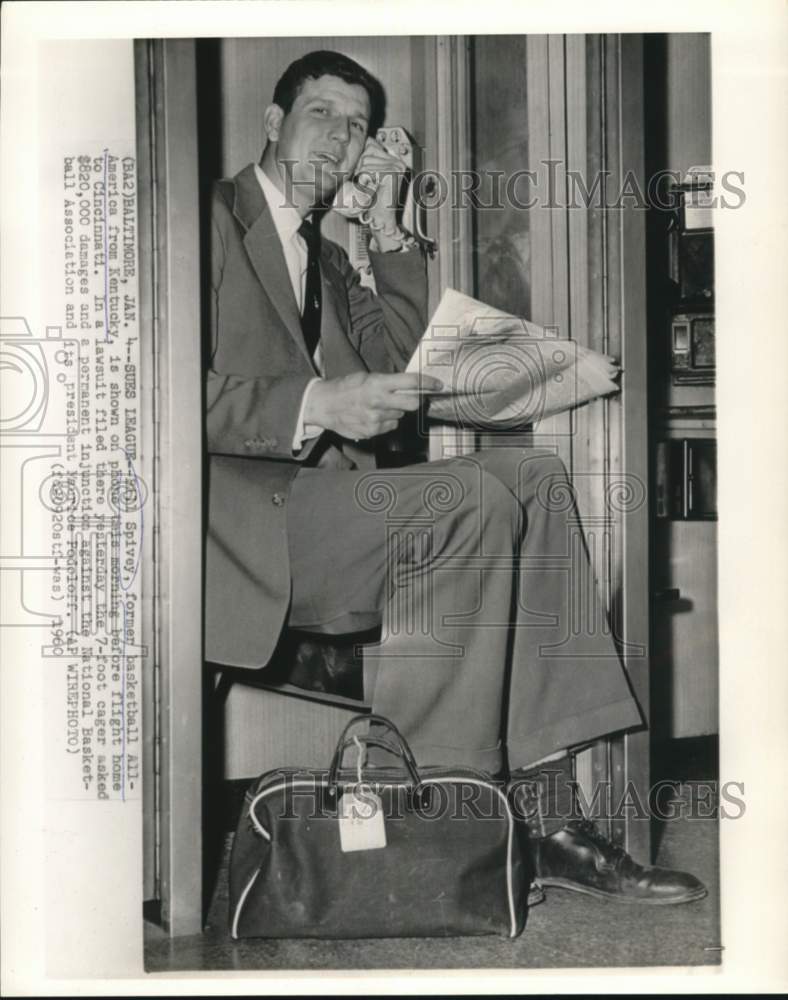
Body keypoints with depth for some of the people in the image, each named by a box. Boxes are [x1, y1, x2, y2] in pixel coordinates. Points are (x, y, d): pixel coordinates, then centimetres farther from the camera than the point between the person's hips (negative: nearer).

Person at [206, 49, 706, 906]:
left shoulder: (325, 256, 27)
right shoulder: (215, 218, 0)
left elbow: (398, 361, 16)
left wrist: (387, 229, 11)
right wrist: (317, 405, -23)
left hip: (321, 494, 8)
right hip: (247, 520, -8)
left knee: (533, 476, -10)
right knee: (474, 504, -26)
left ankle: (541, 812, -16)